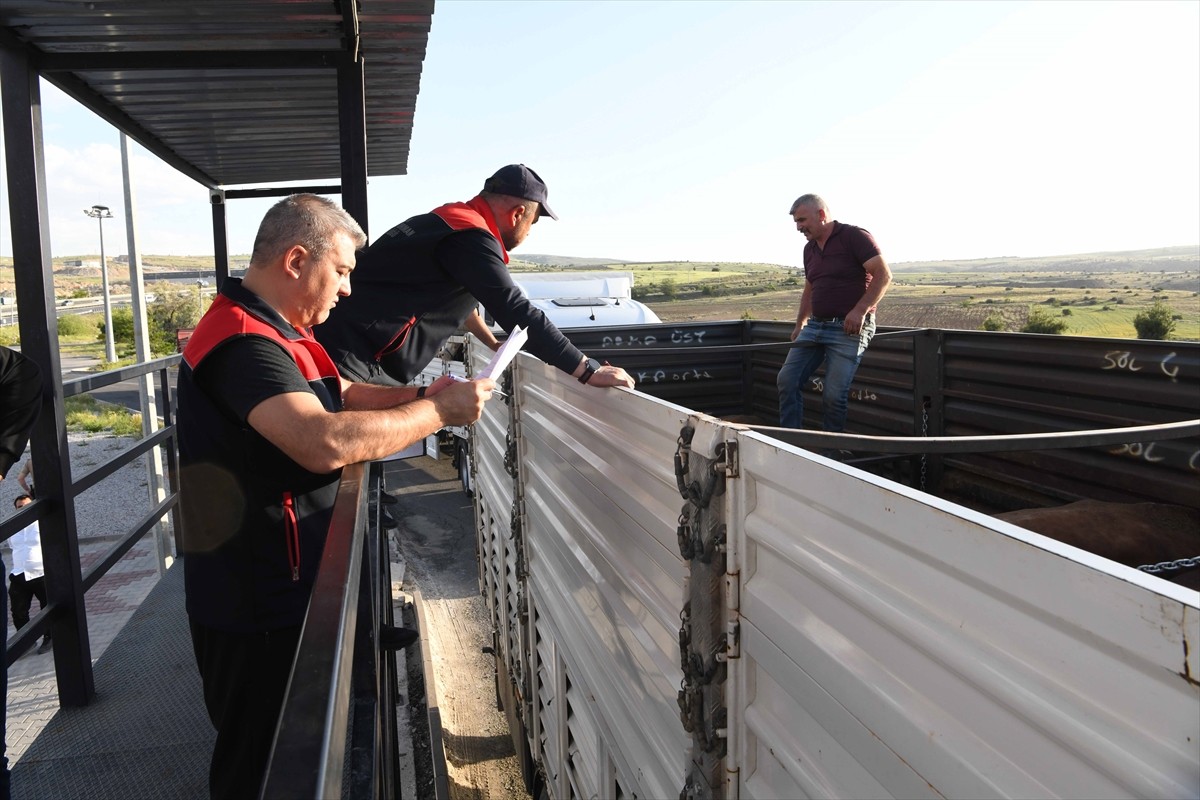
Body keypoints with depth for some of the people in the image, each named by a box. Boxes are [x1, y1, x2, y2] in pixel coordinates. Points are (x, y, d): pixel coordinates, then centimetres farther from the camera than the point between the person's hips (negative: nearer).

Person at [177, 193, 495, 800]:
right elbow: (327, 442, -39)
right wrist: (440, 411, -28)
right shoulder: (242, 342, -25)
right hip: (256, 608, -10)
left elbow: (340, 396, 19)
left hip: (287, 587, 10)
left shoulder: (275, 331, 10)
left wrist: (417, 395, 1)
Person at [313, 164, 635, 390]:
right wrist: (590, 372, -17)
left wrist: (493, 343, 45)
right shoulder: (471, 236, -15)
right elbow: (518, 313, -21)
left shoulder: (450, 219, 18)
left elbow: (461, 297, 35)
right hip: (349, 358, -10)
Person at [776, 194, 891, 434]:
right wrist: (799, 324, 21)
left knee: (834, 394, -11)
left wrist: (860, 310, -22)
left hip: (849, 328, -7)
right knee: (787, 380, -3)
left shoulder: (855, 236, -7)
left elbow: (883, 275, -13)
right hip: (815, 325, 8)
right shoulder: (810, 249, 16)